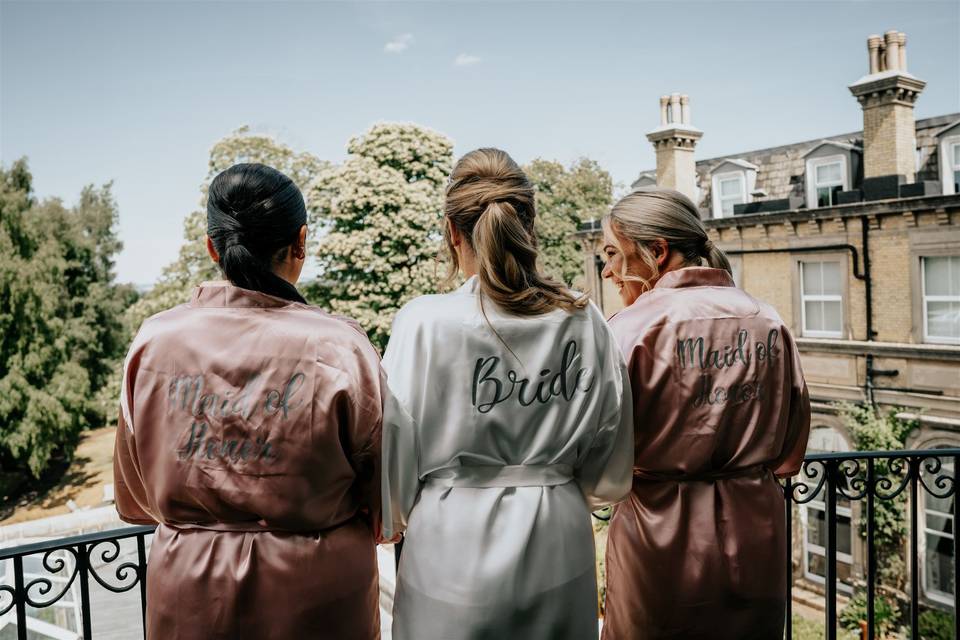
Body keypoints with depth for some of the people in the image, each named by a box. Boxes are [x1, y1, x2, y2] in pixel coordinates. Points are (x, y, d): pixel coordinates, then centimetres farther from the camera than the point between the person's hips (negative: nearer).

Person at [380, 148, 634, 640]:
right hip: (559, 549, 3)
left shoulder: (423, 323, -16)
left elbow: (395, 448, -8)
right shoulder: (584, 322, -6)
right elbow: (609, 475, 3)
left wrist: (392, 519, 12)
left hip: (453, 548, -2)